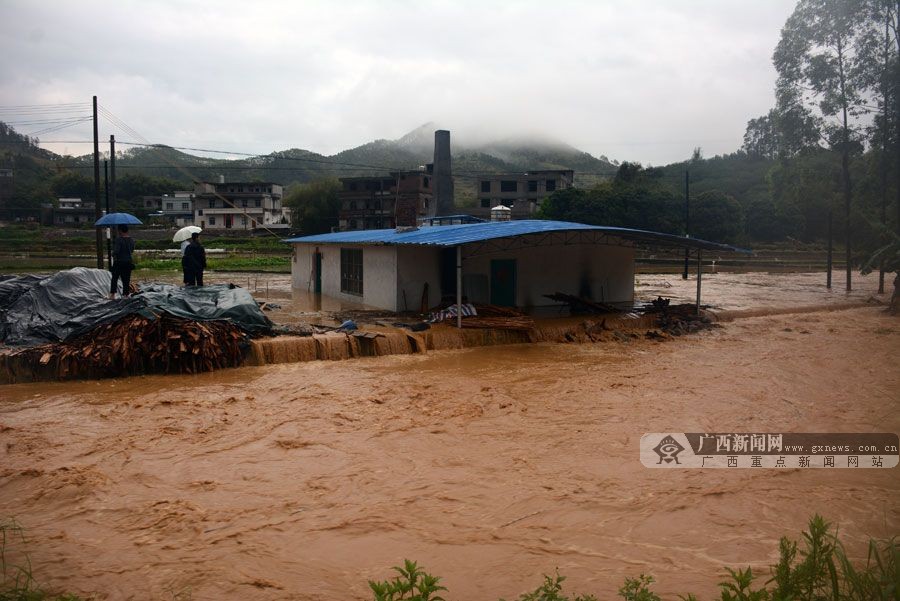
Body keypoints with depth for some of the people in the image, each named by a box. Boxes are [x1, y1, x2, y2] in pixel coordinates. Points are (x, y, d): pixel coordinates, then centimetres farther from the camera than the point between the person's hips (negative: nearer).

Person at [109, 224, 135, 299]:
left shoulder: (119, 239, -17)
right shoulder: (131, 240, 2)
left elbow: (116, 251, -21)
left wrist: (113, 255, -2)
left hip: (119, 262, -4)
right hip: (129, 262, 4)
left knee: (114, 278, 10)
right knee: (126, 280, 8)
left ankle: (112, 294, 9)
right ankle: (125, 294, 7)